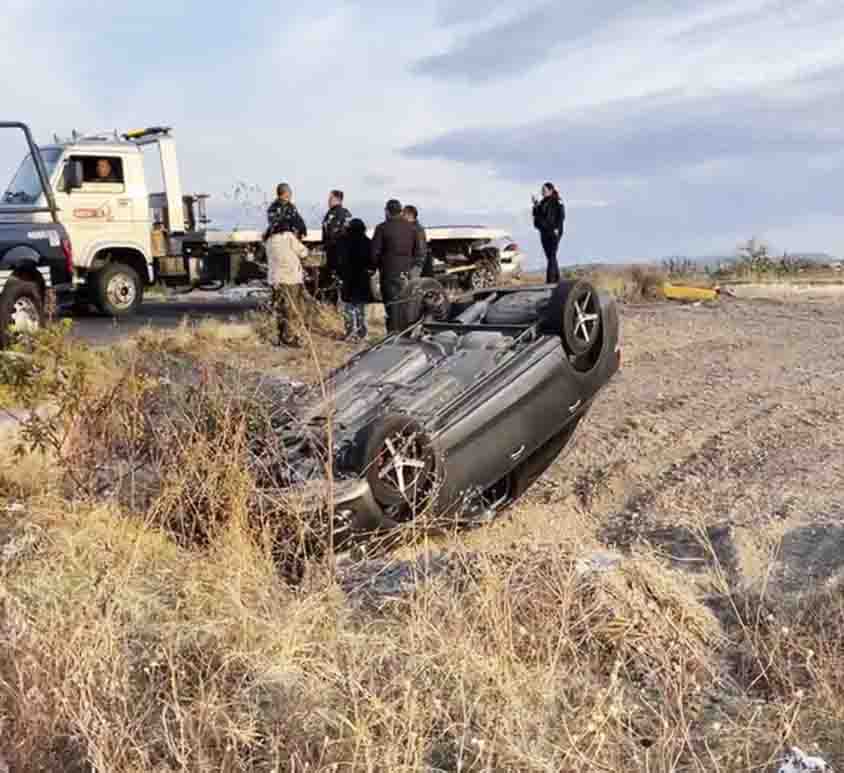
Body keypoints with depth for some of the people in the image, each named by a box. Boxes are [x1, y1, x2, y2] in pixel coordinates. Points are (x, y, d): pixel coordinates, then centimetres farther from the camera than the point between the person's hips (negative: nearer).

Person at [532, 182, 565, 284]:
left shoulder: (557, 201, -7)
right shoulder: (543, 202, 15)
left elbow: (561, 216, -12)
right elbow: (536, 215, 16)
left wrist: (557, 229, -21)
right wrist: (536, 205, 2)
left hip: (553, 232, -8)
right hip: (544, 232, 8)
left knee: (551, 256, -11)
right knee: (550, 256, 11)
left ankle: (550, 280, -12)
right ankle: (556, 279, 19)